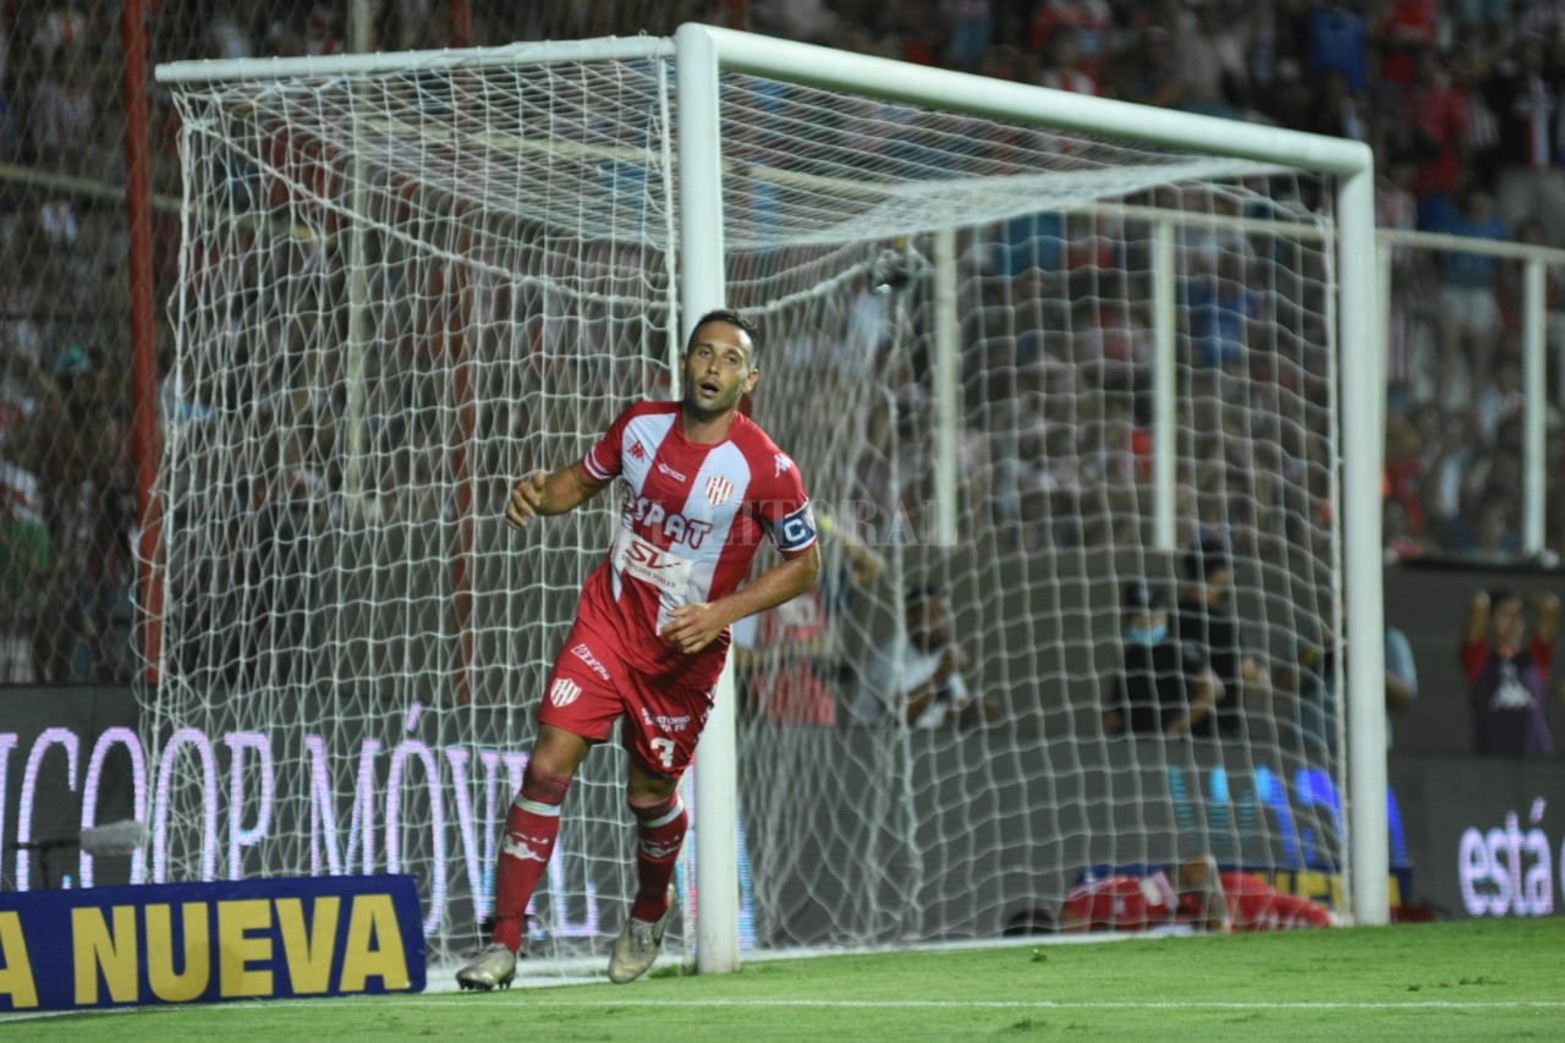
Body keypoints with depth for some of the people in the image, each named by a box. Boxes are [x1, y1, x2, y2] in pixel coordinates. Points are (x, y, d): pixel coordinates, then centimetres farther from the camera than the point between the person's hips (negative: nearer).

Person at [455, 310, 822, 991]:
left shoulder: (766, 469, -16)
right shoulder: (641, 426, -4)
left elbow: (804, 566, -7)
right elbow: (584, 479, 13)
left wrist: (721, 612, -18)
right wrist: (540, 494, -11)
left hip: (685, 650, -2)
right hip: (608, 620, 2)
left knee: (650, 795, 9)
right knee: (549, 762, -12)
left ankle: (650, 910, 44)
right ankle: (504, 943, -11)